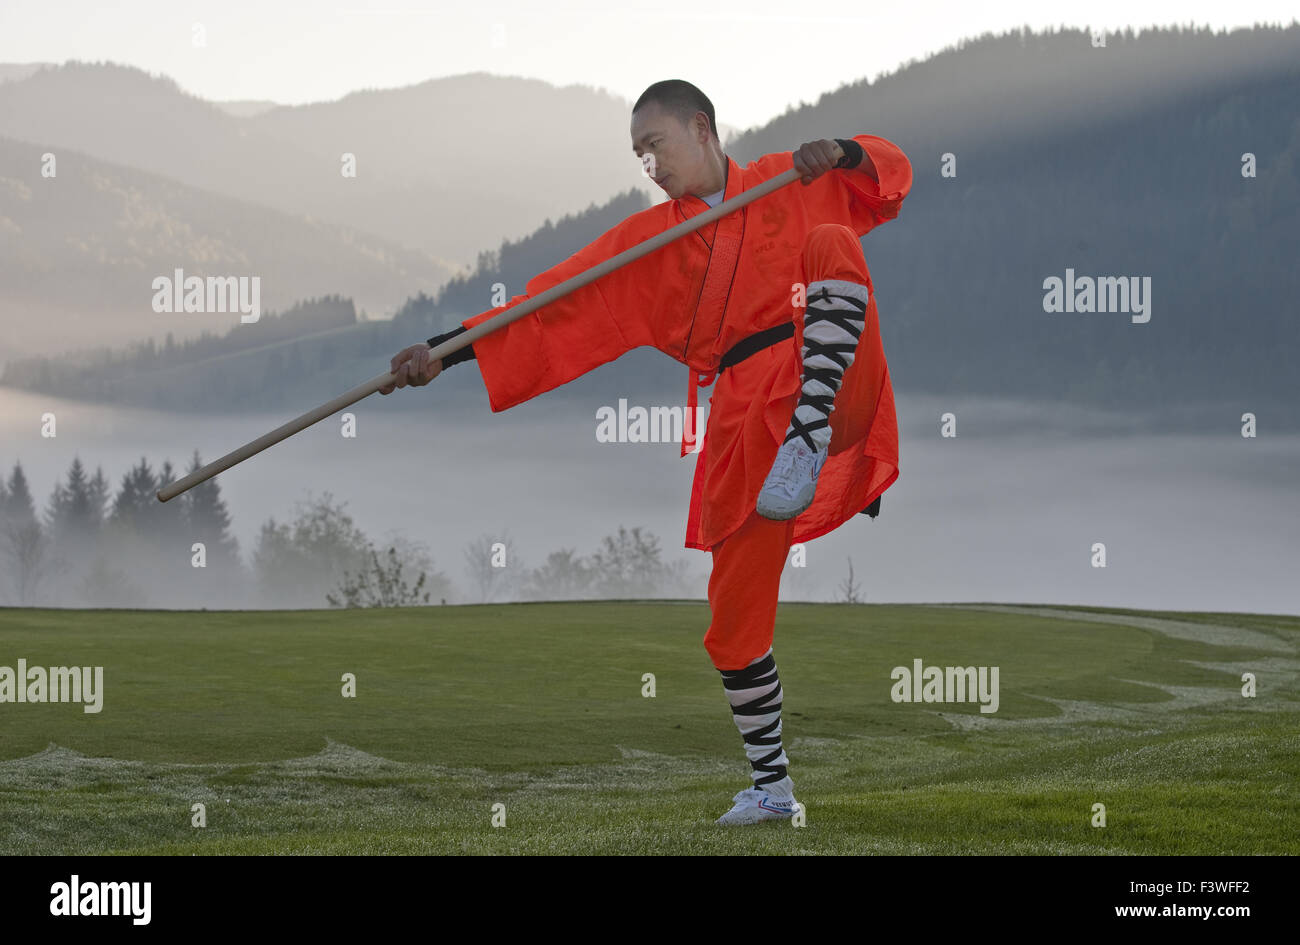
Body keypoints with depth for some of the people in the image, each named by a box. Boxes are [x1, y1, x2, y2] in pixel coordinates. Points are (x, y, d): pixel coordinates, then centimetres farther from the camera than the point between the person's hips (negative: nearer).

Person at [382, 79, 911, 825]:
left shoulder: (790, 185, 13)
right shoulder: (645, 243, 16)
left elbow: (891, 176, 12)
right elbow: (556, 309, 11)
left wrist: (839, 153, -10)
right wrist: (444, 352, 2)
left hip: (834, 390, -3)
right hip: (743, 420, 3)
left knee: (833, 247, -26)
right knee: (736, 618, 0)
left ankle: (812, 439, -33)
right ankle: (771, 788, 15)